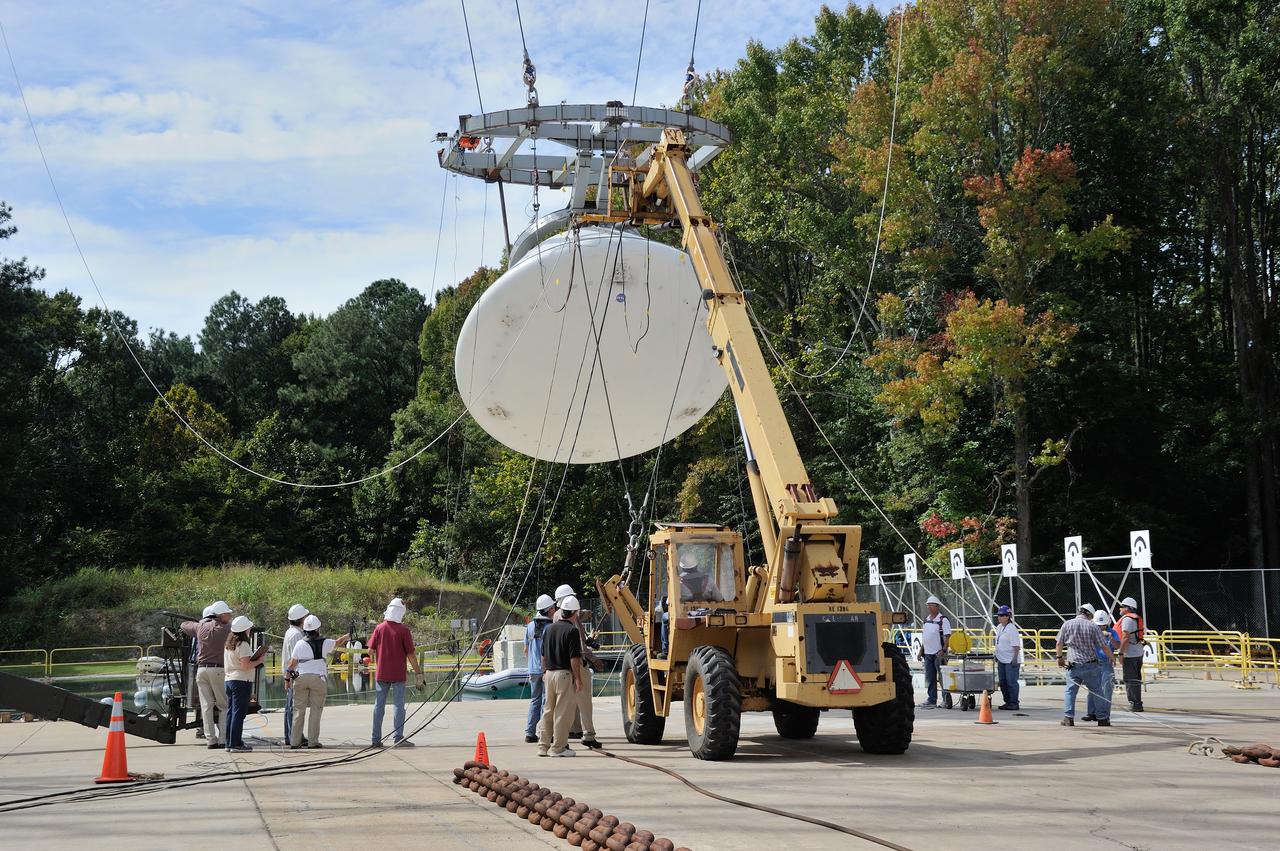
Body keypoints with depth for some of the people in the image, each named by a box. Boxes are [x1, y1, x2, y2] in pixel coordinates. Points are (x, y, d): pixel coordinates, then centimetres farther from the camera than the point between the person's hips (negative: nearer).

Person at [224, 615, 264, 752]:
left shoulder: (228, 644, 14)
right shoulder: (243, 644, -14)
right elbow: (246, 665, -20)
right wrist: (258, 661, -6)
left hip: (228, 680, 9)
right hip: (241, 681, -9)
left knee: (231, 712, 11)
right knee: (239, 712, -7)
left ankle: (229, 742, 14)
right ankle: (236, 744, -8)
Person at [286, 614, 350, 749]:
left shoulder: (299, 644, 2)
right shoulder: (325, 643, 1)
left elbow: (292, 664, 3)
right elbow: (338, 642, 22)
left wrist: (287, 678, 15)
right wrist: (347, 637, 43)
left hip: (301, 678, 2)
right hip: (317, 678, -2)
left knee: (298, 710, 5)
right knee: (315, 710, 3)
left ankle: (295, 741, 7)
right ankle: (313, 741, 3)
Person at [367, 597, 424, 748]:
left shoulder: (379, 628, -1)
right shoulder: (403, 630, -9)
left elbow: (371, 649, 3)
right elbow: (410, 654, -9)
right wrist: (418, 673, -2)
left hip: (381, 673, 3)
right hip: (398, 674, -3)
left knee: (379, 706, 9)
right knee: (398, 705, 0)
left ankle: (376, 739, 12)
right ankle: (398, 738, -5)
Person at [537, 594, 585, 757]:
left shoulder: (549, 629, 10)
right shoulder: (572, 630, -12)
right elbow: (574, 658, -15)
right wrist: (578, 679, -11)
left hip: (549, 673, 7)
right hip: (565, 674, -7)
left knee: (548, 710, 14)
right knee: (563, 712, -1)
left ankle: (543, 746, 16)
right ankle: (558, 748, 0)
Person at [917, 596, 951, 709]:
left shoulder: (943, 620, -8)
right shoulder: (926, 620, 14)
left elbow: (947, 636, -13)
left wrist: (943, 650, -22)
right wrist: (921, 650, 15)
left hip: (939, 654, -7)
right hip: (928, 653, 7)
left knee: (942, 678, -3)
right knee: (930, 679, 9)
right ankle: (932, 700, 13)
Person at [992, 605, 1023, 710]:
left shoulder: (1012, 628, -14)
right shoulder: (999, 627, 13)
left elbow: (1016, 645, -17)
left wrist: (1015, 658, -22)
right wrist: (996, 655, 20)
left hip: (1011, 660, -9)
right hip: (1001, 660, 9)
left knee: (1011, 682, -6)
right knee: (1003, 682, 12)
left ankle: (1014, 703, 0)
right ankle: (1007, 702, 21)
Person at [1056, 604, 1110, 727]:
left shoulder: (1067, 625, 3)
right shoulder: (1093, 626, -2)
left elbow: (1059, 644, 8)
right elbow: (1103, 646, -1)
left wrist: (1059, 657, 24)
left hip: (1073, 665, 1)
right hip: (1091, 665, -1)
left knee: (1070, 691, 6)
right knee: (1097, 691, 11)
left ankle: (1068, 718, -4)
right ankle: (1102, 719, 16)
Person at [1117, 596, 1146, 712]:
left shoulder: (1127, 619, -13)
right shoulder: (1138, 618, 17)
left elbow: (1125, 637, -20)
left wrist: (1121, 653, -19)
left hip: (1130, 654, -10)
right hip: (1139, 652, 10)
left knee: (1130, 680, -5)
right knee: (1136, 679, 15)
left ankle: (1135, 704, -6)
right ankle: (1137, 703, 19)